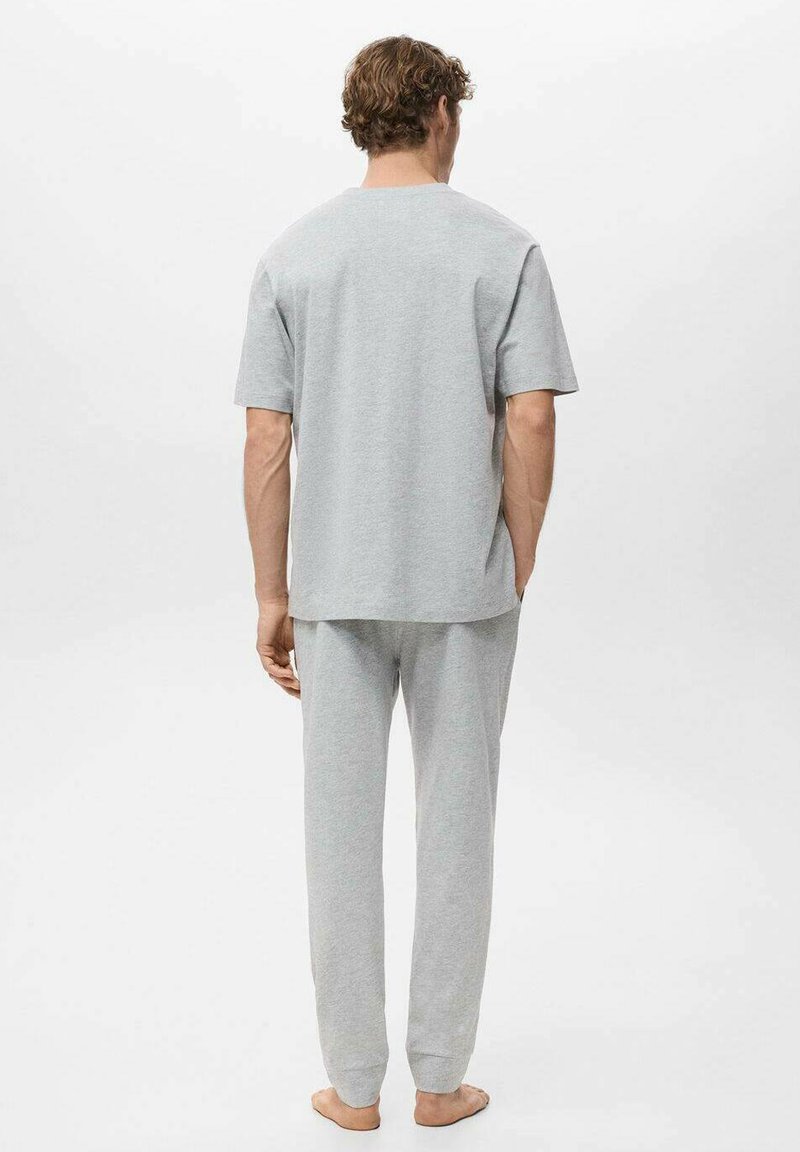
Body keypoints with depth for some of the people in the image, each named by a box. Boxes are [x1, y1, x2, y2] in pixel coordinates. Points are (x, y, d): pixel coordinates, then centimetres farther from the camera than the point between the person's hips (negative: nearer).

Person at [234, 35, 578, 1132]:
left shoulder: (293, 255, 1)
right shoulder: (504, 248, -4)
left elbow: (266, 443, -2)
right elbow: (529, 426, -9)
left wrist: (273, 596, 5)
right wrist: (516, 570, 3)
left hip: (336, 588, 1)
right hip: (464, 587, -1)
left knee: (342, 832, 9)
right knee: (455, 829, 10)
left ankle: (354, 1083, 19)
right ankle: (441, 1078, 20)